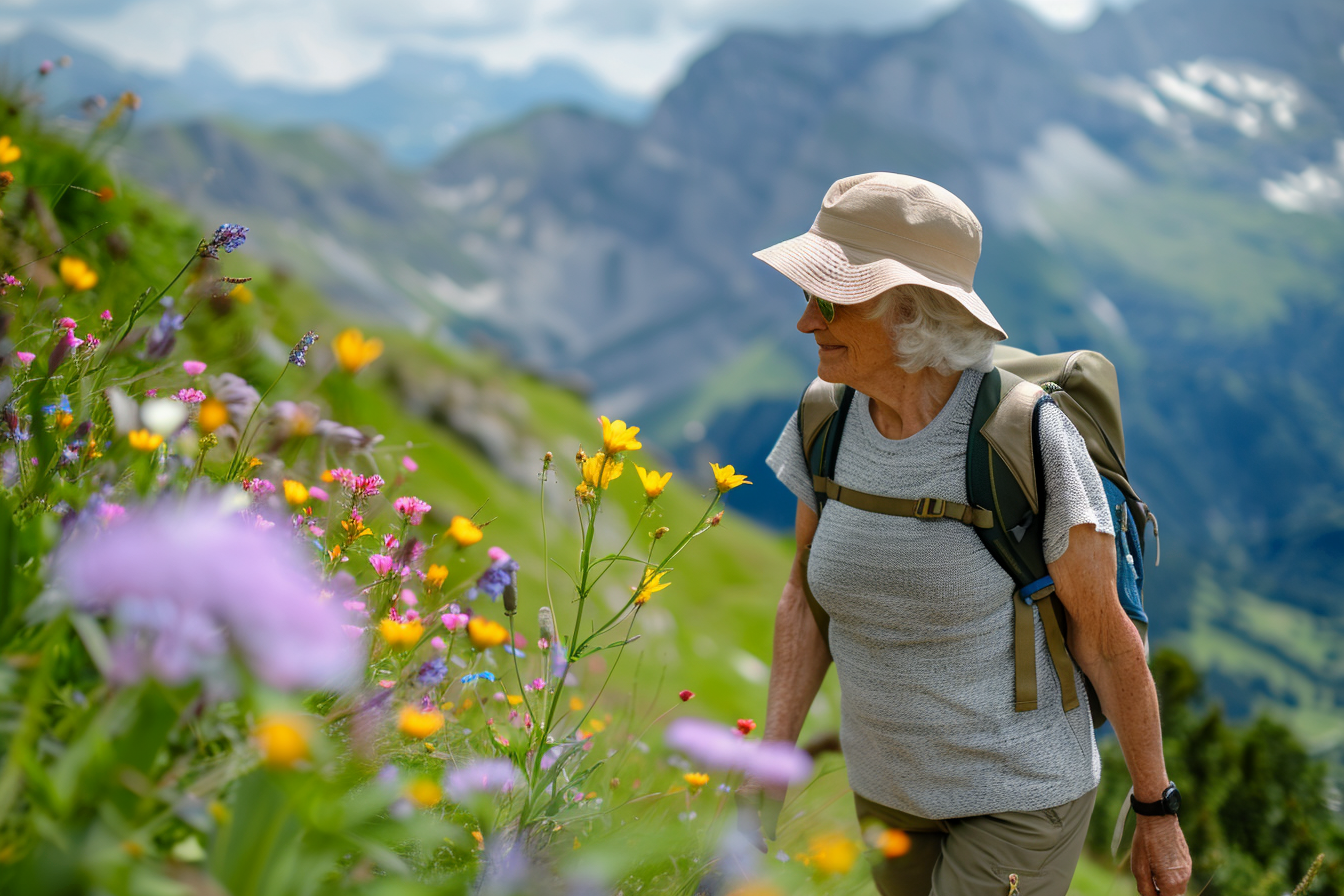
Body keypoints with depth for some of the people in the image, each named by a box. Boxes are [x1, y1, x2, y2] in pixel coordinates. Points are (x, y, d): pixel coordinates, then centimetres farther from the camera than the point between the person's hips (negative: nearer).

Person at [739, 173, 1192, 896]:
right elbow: (806, 594, 3)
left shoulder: (1030, 438, -27)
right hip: (893, 783, 6)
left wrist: (1158, 811, -5)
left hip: (1022, 795, -6)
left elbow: (1108, 638, -16)